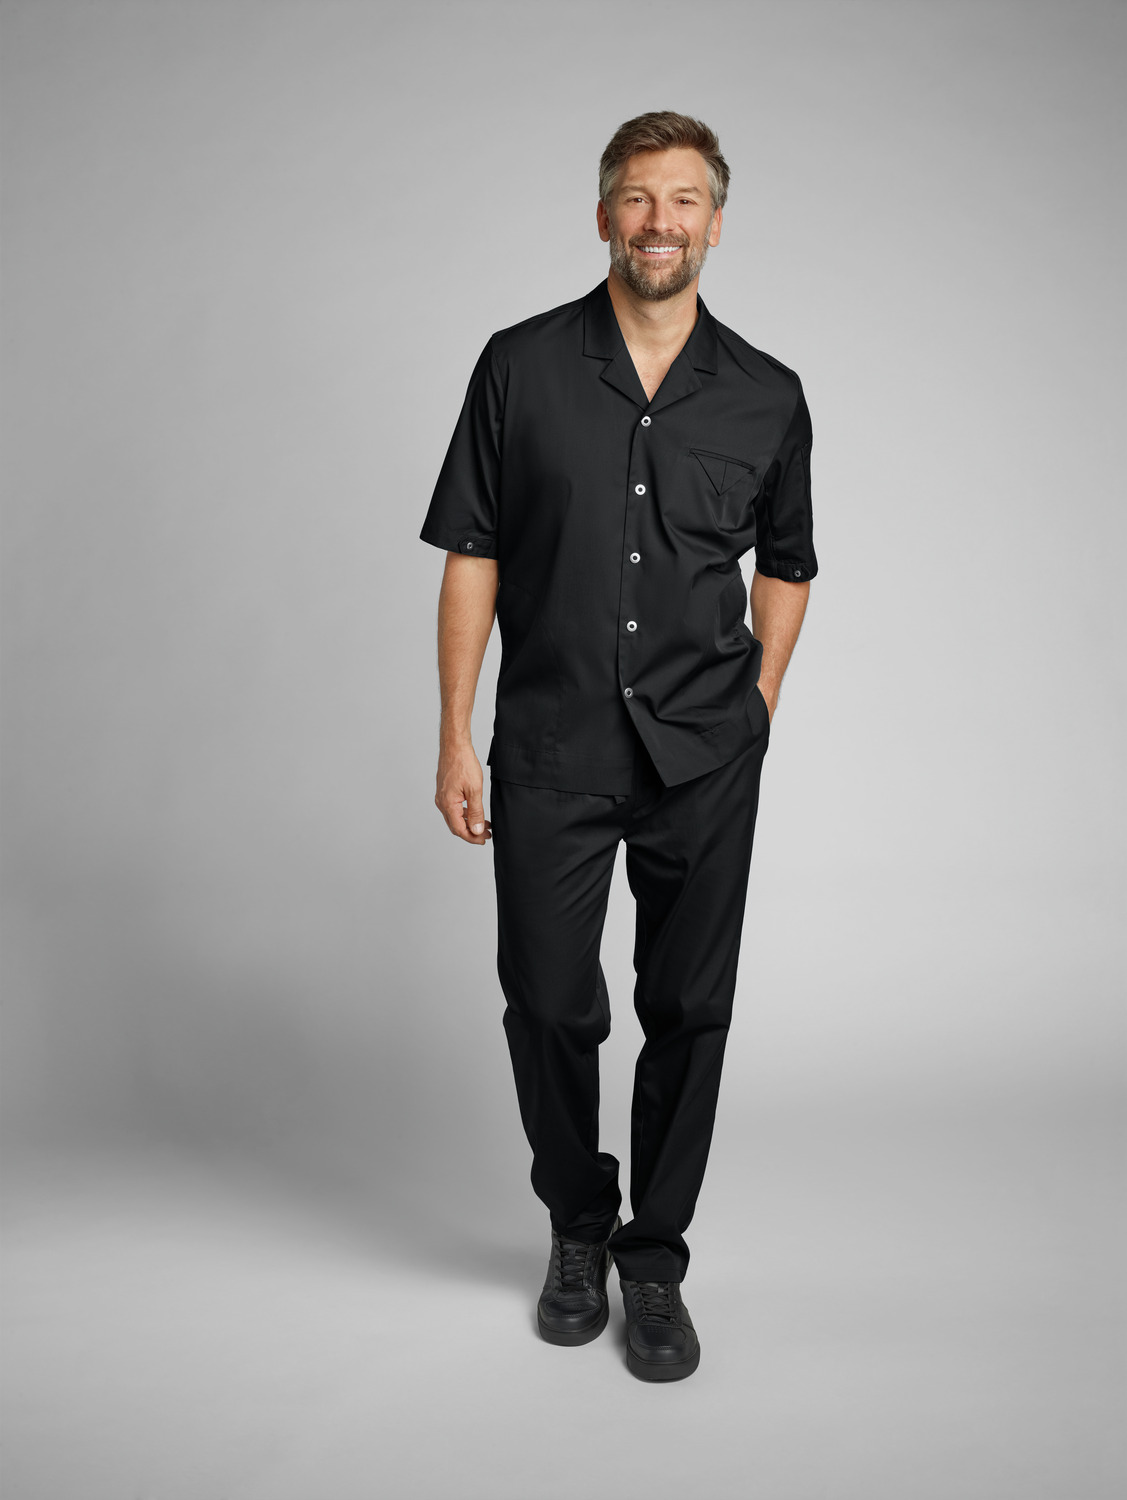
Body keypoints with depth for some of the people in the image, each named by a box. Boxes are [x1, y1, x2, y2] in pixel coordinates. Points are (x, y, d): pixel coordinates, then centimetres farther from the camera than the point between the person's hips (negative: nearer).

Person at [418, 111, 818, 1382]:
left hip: (706, 755, 1)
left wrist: (757, 709, 11)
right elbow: (471, 554, 0)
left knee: (688, 1011, 6)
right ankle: (576, 1226, 32)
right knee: (549, 1005, 5)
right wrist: (455, 736, -3)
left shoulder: (768, 398, 3)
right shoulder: (521, 367, 0)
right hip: (551, 747, -1)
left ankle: (654, 1258, 25)